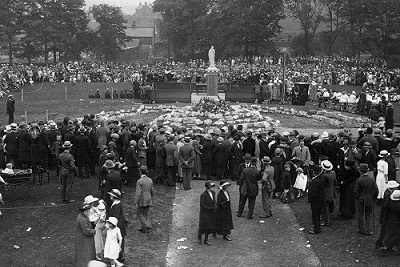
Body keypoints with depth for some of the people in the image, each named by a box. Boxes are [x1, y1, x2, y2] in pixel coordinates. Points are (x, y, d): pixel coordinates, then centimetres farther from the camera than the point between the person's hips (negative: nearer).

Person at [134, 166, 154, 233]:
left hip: (142, 201, -6)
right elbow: (152, 191, 10)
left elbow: (138, 193, -20)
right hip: (148, 200, 6)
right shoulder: (150, 180, 1)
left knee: (139, 214, 10)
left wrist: (136, 202, -14)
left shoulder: (139, 181, -17)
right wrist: (151, 199, 23)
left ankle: (146, 226, -1)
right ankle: (144, 228, 15)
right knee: (145, 214, 16)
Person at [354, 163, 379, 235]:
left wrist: (357, 198, 3)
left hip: (360, 200, -2)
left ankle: (361, 230, 19)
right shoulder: (372, 179, -9)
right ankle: (367, 230, 14)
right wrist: (373, 198, 8)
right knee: (368, 215, 15)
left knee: (360, 215, 13)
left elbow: (356, 192, -14)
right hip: (369, 200, 2)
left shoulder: (359, 180, -17)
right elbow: (376, 190, -4)